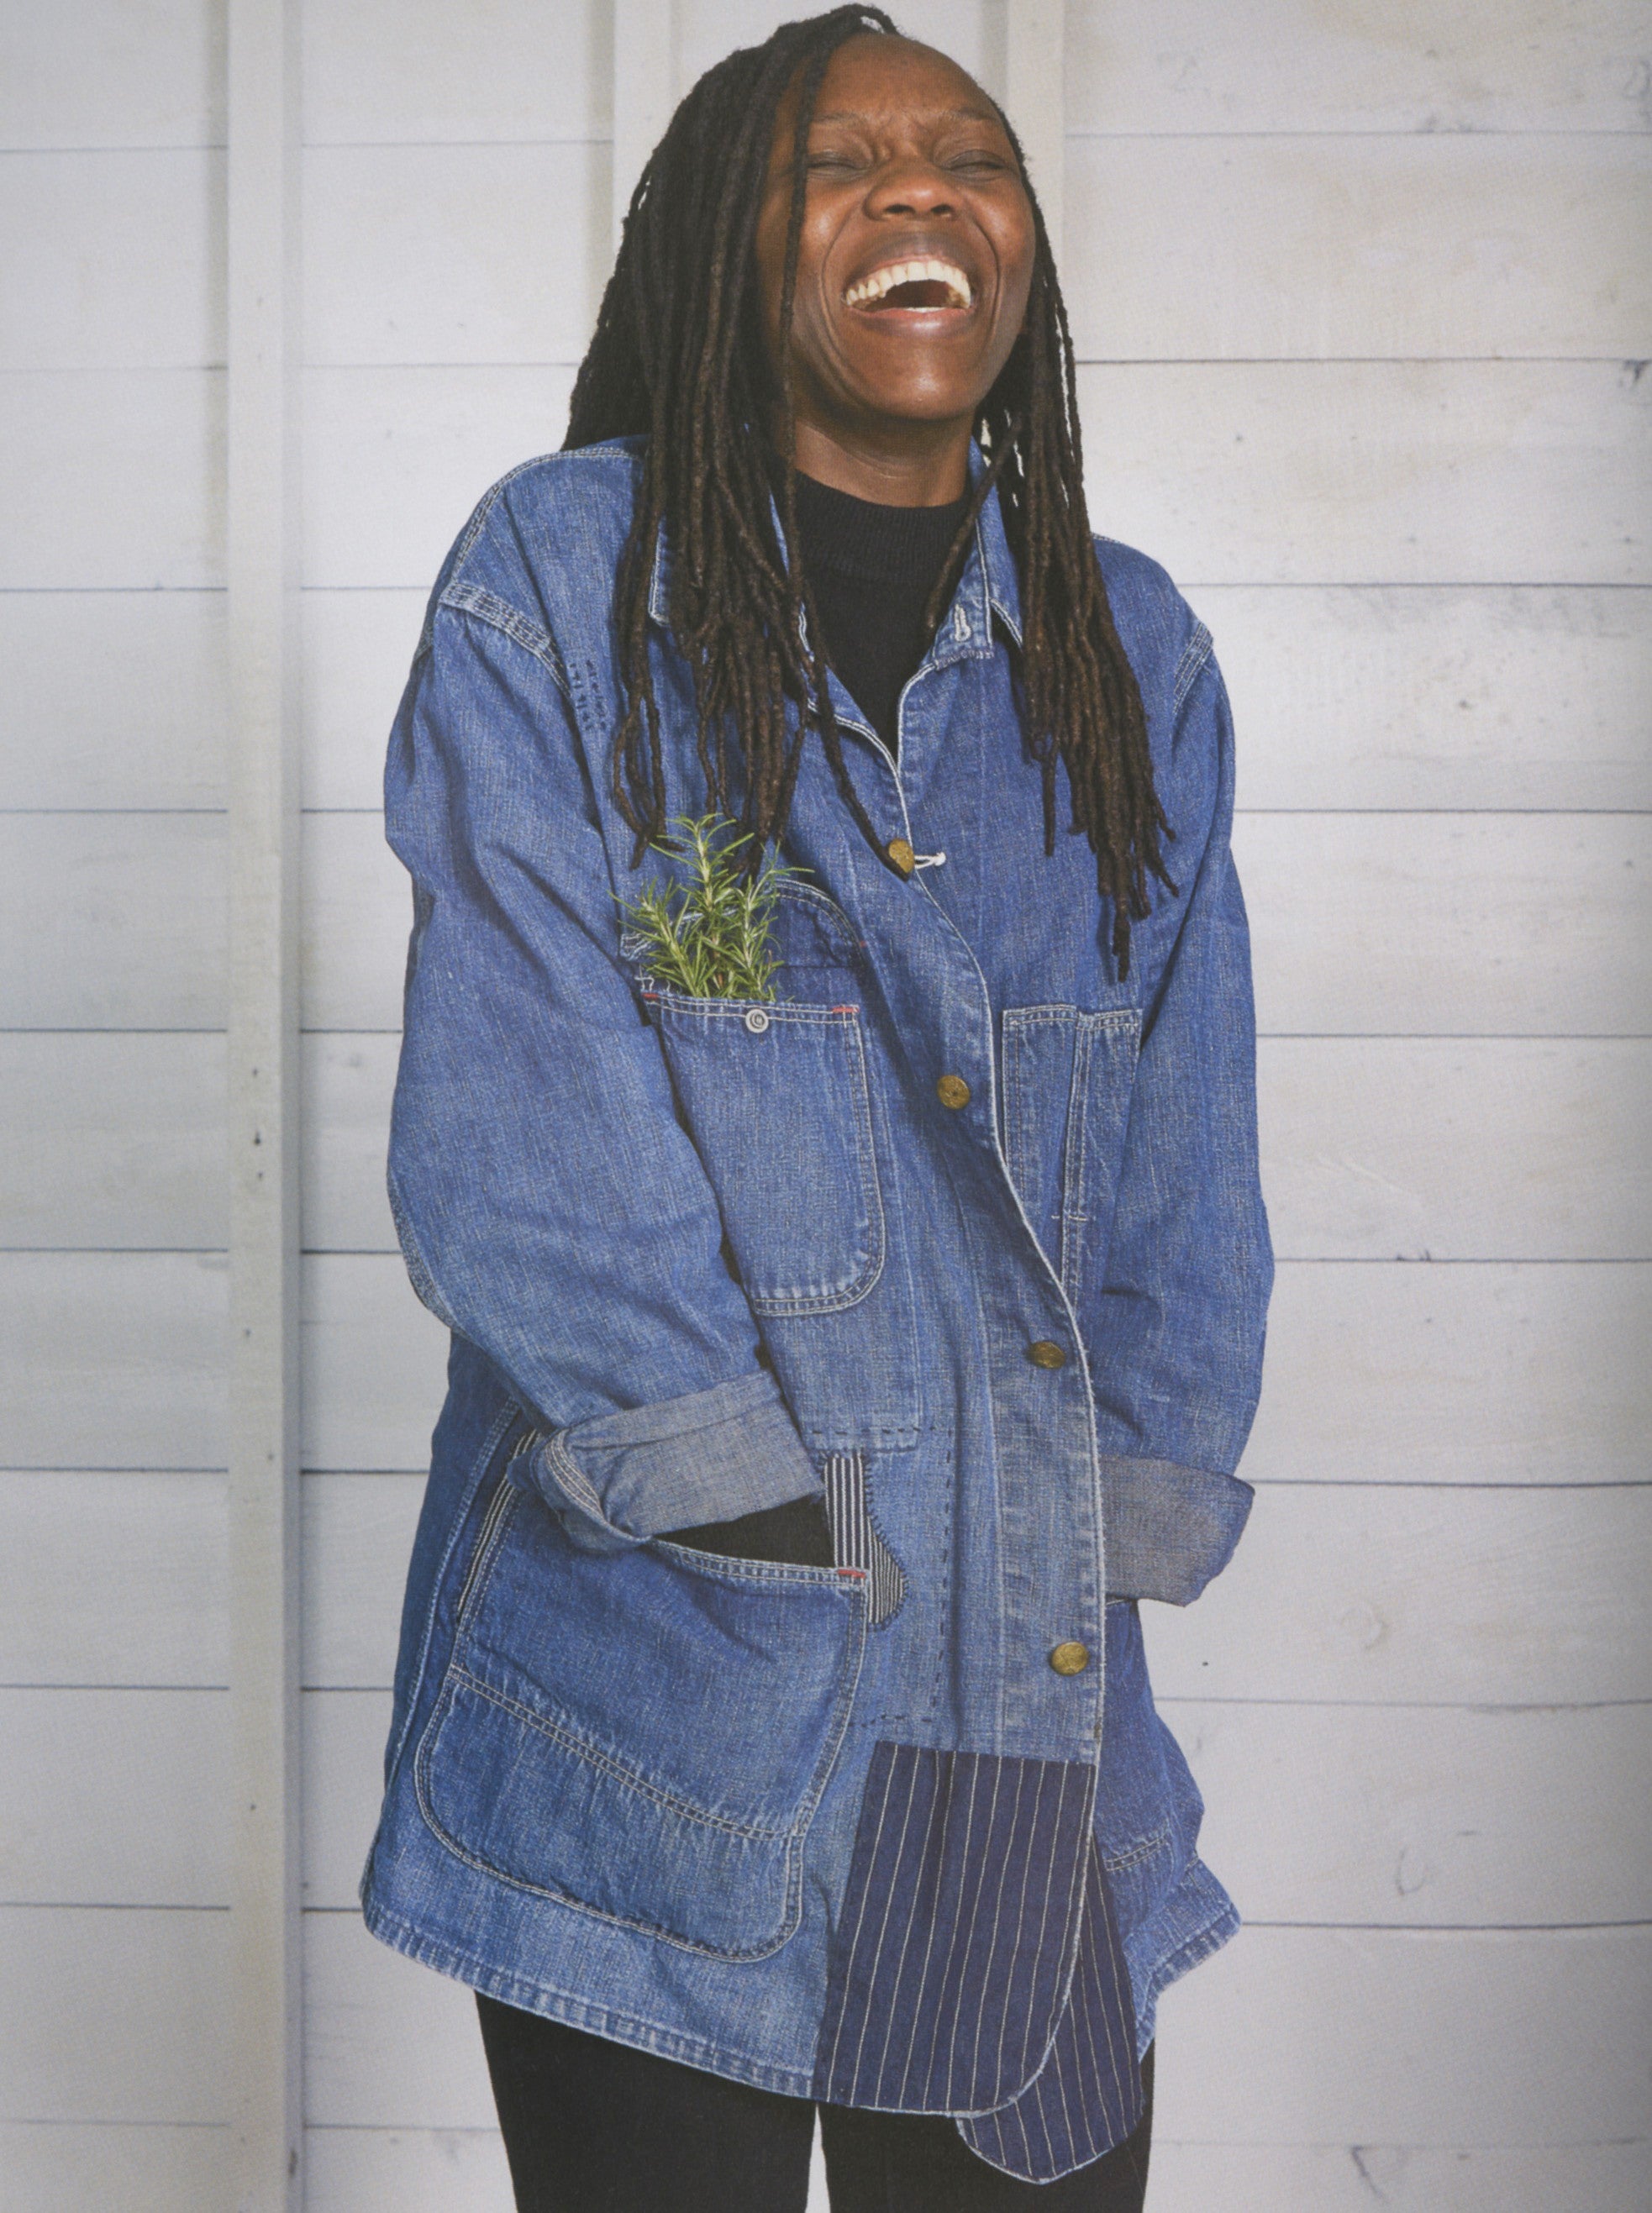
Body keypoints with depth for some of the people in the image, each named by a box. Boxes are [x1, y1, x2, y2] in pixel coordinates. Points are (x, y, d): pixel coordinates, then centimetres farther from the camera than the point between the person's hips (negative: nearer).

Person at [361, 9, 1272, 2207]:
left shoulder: (1134, 652, 10)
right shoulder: (558, 581, -2)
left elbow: (1183, 1157, 8)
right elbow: (517, 1130, -9)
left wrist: (1113, 1533, -1)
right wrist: (764, 1509, -14)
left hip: (1030, 1697, 4)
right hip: (657, 1698, -3)